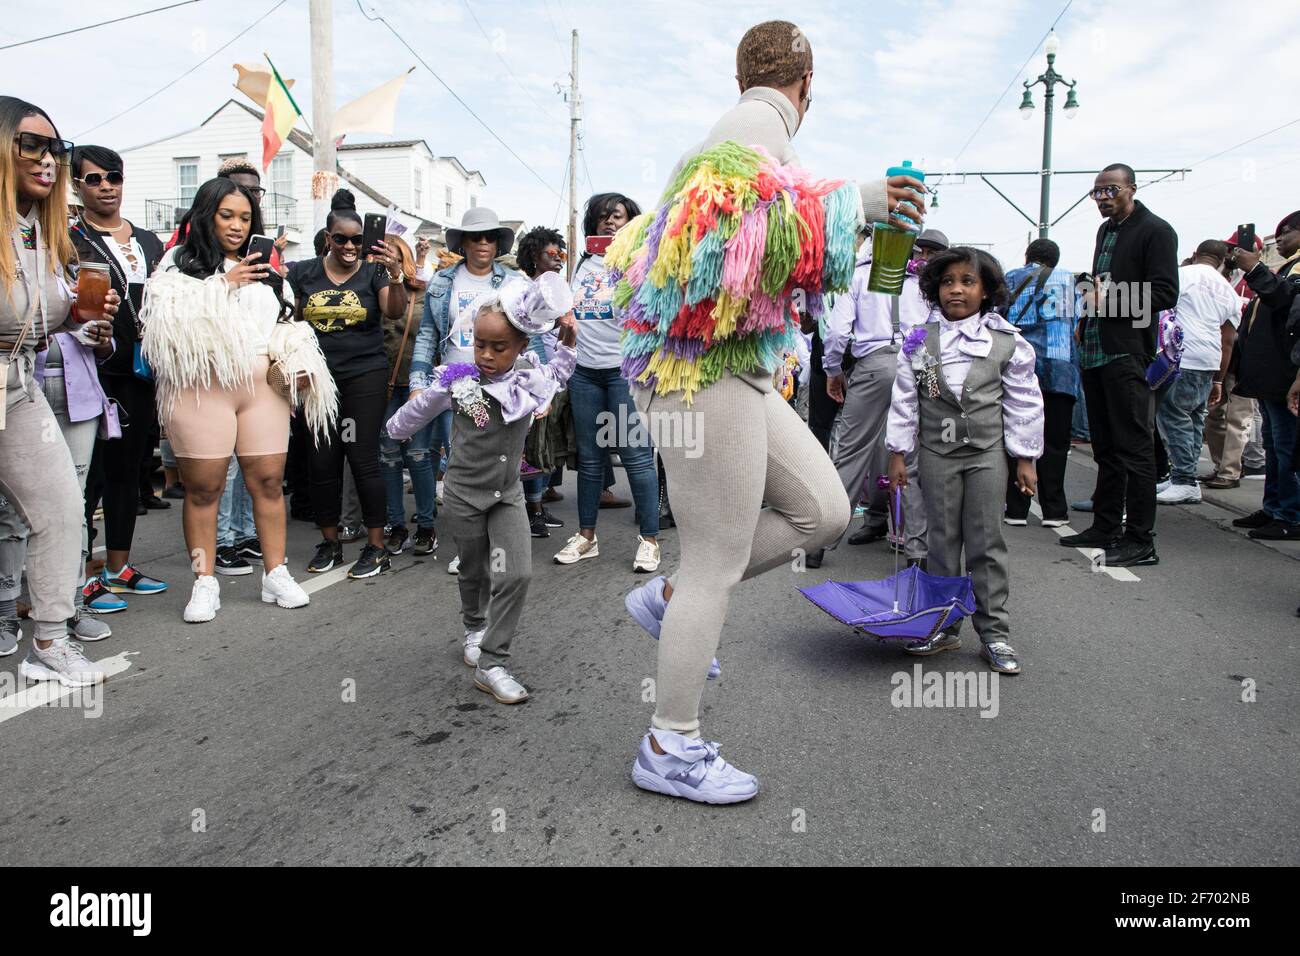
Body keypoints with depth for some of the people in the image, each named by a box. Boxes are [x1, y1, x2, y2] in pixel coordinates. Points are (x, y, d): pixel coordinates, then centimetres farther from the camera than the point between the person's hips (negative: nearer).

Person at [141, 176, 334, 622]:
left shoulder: (264, 269, 17)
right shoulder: (180, 263, 5)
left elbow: (285, 325, 19)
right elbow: (172, 317, -11)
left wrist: (295, 364, 1)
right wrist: (224, 283, -12)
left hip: (263, 388, 3)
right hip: (202, 389, -3)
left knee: (269, 480, 3)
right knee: (203, 487, 1)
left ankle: (276, 573, 13)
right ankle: (205, 582, 11)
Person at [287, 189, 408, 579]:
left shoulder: (373, 271, 1)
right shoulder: (304, 273, 7)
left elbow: (395, 312, -13)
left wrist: (396, 274, -30)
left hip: (364, 377, -3)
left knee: (363, 460, -5)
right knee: (321, 463, 6)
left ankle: (376, 547, 5)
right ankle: (329, 542, 21)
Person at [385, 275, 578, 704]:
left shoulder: (529, 378, -9)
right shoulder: (457, 382, -18)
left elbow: (556, 377, 17)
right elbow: (414, 413, 2)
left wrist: (567, 343, 7)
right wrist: (393, 429, 14)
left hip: (508, 493, 2)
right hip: (464, 495, -1)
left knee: (517, 574, -12)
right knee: (474, 574, 15)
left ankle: (491, 664, -2)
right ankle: (475, 628, 48)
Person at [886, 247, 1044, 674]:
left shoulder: (1007, 343, -3)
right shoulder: (920, 342, -1)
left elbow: (1024, 404, 1)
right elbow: (905, 401, 1)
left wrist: (1026, 458, 1)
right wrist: (897, 453, 0)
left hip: (987, 453, -1)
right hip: (937, 452, 1)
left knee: (986, 543, 3)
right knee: (943, 541, 8)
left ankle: (994, 632, 12)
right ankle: (944, 626, 19)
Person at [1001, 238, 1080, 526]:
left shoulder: (1009, 279, 12)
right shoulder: (1069, 279, 12)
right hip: (1059, 365, 0)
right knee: (1054, 442, 5)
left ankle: (1016, 509, 5)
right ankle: (1054, 510, 6)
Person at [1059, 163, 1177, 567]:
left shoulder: (1155, 231, -6)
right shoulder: (1106, 230, 20)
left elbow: (1165, 294, -13)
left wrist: (1110, 299, -19)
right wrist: (1086, 320, 14)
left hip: (1127, 352, -9)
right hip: (1095, 350, 9)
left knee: (1134, 446, -7)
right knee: (1105, 446, 14)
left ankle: (1141, 540, -3)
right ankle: (1106, 526, 23)